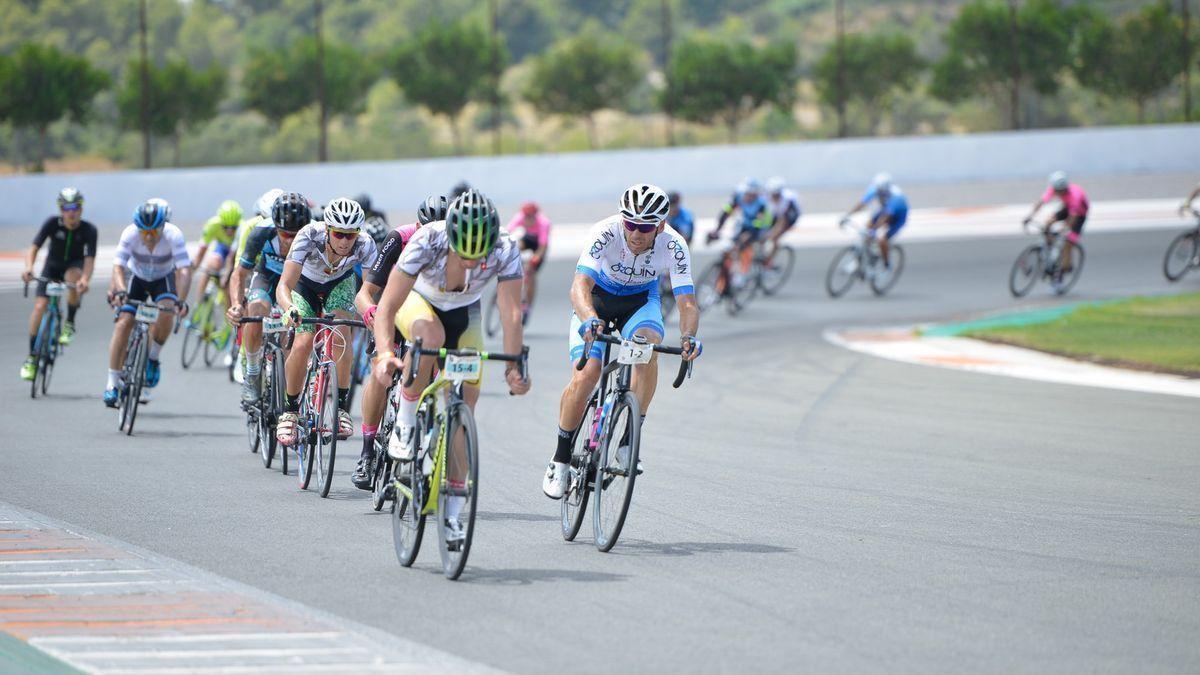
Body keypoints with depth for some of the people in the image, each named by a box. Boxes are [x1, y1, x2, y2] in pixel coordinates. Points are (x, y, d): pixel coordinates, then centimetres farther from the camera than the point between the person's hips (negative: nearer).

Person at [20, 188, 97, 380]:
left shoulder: (88, 230, -22)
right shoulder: (52, 224, -20)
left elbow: (90, 259, -30)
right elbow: (34, 248, -25)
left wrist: (85, 279, -50)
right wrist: (29, 267, -45)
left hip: (75, 265, -1)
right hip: (52, 265, 1)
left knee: (73, 277, -37)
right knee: (40, 306, -14)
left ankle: (70, 324, -15)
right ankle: (32, 357, -5)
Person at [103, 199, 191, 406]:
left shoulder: (173, 236, -32)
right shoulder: (130, 234, -30)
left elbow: (184, 270, -38)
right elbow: (118, 266, -34)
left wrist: (180, 299, -52)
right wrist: (120, 291, -53)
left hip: (163, 278, 0)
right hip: (137, 278, 0)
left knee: (166, 312, -30)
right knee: (124, 322, -16)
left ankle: (153, 358, -4)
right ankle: (112, 383, -10)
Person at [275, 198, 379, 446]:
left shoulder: (365, 245, -33)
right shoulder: (309, 237, -38)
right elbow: (284, 286, -42)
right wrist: (290, 309, -63)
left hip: (340, 283, 1)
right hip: (306, 283, -1)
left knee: (340, 331, -28)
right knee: (302, 345, -21)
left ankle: (342, 406, -17)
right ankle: (290, 409, 1)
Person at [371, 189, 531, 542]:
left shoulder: (505, 251, -32)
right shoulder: (426, 242, -37)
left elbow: (511, 313, -34)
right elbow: (386, 307, -38)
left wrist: (514, 366, -48)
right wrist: (385, 353, -53)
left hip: (463, 315, 2)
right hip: (419, 303, -2)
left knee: (466, 400, -10)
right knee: (429, 335, -38)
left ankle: (452, 510, 1)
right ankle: (406, 425, -20)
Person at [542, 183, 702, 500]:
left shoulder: (673, 246, -28)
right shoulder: (606, 233, -33)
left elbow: (687, 302, -31)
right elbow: (580, 285, -43)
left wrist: (688, 335, -53)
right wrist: (590, 319, -63)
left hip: (641, 301, 1)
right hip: (598, 298, -1)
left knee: (648, 344, -32)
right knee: (585, 376, -18)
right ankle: (561, 459, 0)